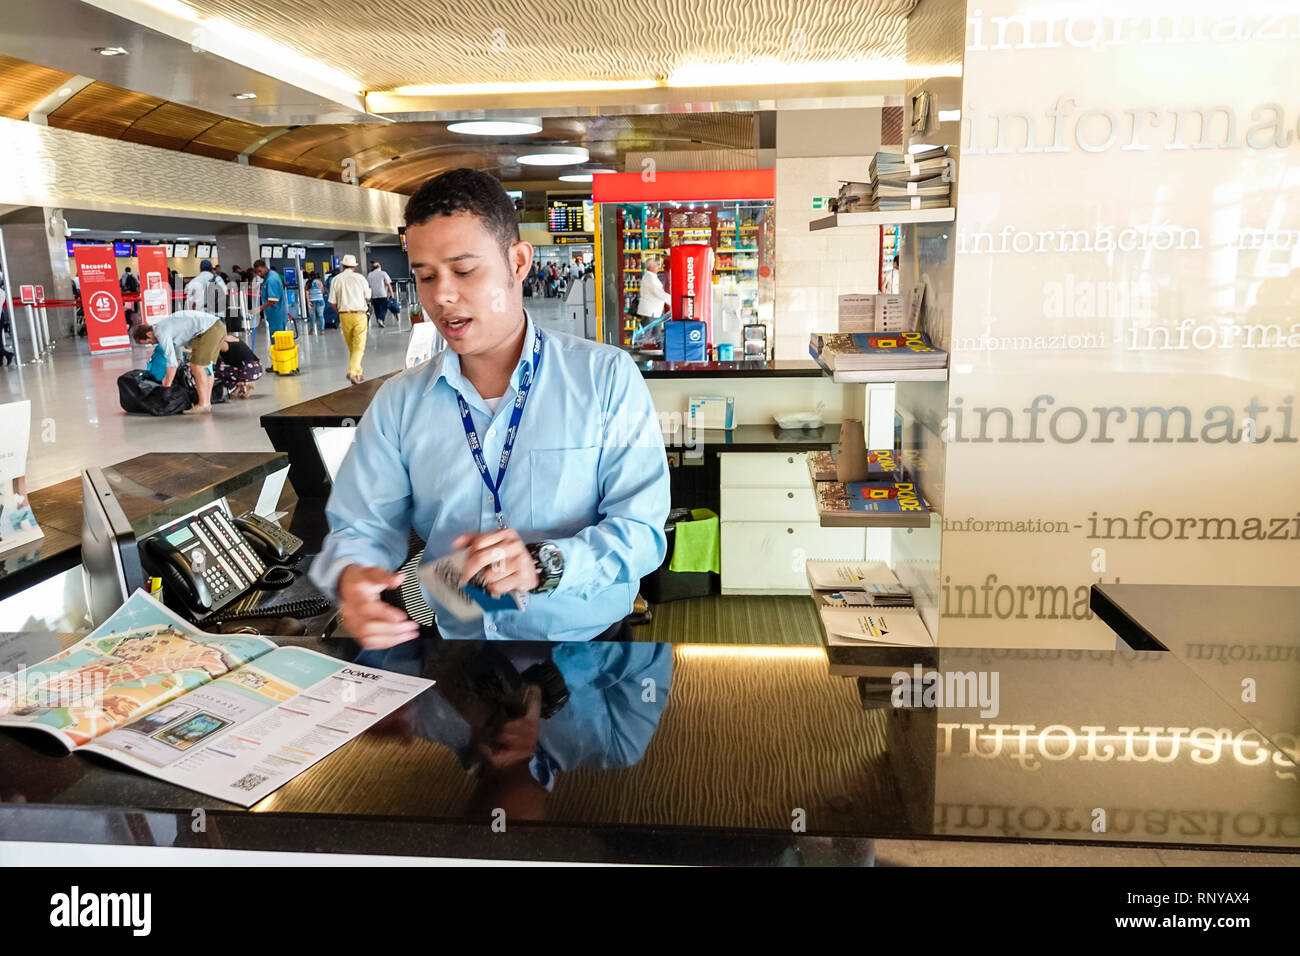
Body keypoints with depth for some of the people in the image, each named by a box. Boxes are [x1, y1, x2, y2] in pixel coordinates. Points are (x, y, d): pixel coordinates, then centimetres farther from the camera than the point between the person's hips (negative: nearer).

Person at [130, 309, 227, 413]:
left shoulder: (162, 333, -10)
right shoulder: (163, 326, 21)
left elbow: (172, 362, -10)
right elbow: (176, 357, 28)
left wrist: (167, 385, 0)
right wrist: (167, 377, 27)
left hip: (209, 330, -10)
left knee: (198, 367, -7)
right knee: (204, 367, 15)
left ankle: (204, 404, -5)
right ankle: (207, 403, 16)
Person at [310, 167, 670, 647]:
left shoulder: (607, 377, -1)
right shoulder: (398, 402, 8)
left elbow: (641, 530, -6)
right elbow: (361, 527, 6)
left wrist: (546, 563, -23)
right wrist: (351, 576, -17)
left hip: (588, 645, -1)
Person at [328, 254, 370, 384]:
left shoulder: (336, 279, 0)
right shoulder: (359, 278, -4)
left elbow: (333, 302, 0)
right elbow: (368, 295, 10)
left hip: (344, 315, 3)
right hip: (359, 314, -2)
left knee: (351, 347, 16)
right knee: (359, 346, -2)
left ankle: (357, 373, 23)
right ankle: (353, 372, -20)